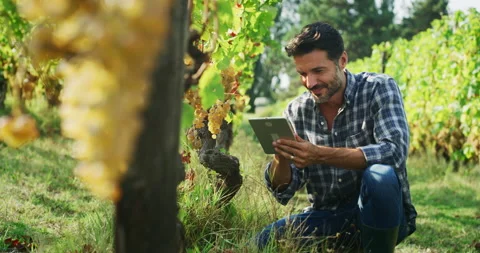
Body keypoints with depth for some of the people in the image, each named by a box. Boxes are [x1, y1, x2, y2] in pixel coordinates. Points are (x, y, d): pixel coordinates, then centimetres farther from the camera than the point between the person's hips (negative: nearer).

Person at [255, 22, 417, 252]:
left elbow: (395, 151, -28)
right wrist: (281, 157, -26)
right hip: (326, 218, 4)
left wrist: (320, 155, -37)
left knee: (380, 175, -34)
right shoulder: (296, 111, -2)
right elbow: (283, 192, -4)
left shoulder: (379, 89, -11)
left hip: (382, 215, -3)